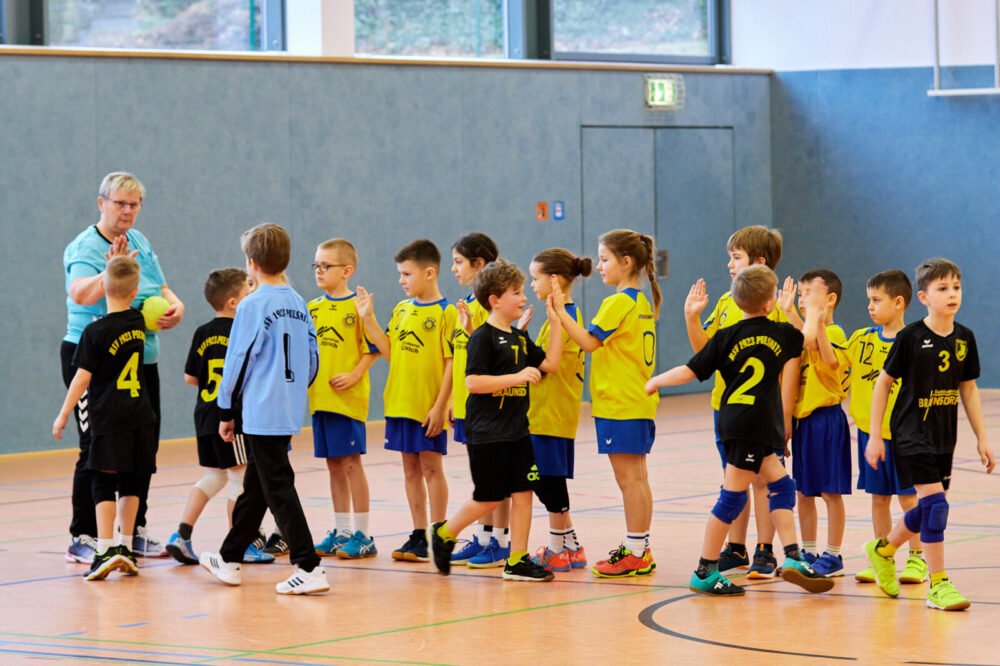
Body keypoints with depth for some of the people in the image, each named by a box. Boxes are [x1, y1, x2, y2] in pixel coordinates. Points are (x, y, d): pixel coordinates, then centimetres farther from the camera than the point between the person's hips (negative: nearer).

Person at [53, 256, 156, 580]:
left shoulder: (95, 332, -12)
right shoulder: (138, 323, 4)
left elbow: (82, 378, -11)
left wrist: (63, 415, -2)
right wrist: (123, 268, 26)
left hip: (108, 420, -5)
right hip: (140, 416, 5)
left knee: (103, 485, -4)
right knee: (130, 485, 13)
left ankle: (106, 550, -14)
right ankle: (125, 547, 16)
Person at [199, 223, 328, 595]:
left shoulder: (253, 306, -12)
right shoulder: (299, 304, 8)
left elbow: (237, 362, -11)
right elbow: (312, 359, 12)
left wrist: (225, 411, -2)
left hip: (261, 413, -8)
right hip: (290, 410, 8)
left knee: (278, 488, -7)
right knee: (255, 485, 17)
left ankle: (308, 568, -13)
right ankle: (230, 559, 29)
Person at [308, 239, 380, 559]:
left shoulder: (357, 306, -6)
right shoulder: (312, 308, 11)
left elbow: (373, 348, -7)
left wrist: (354, 375, -16)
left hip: (349, 397, -6)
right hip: (320, 397, 6)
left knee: (350, 462, -5)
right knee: (334, 464, 11)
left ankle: (362, 534, 0)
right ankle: (341, 531, 17)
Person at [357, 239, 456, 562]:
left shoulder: (445, 312, -9)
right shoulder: (401, 309, 11)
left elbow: (452, 363, -12)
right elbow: (390, 352, 10)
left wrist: (439, 406, -16)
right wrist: (368, 318, 3)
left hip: (429, 407, -7)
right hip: (400, 402, 7)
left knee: (431, 466, -1)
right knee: (411, 469, 11)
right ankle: (418, 535, 18)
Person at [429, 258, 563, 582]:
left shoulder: (520, 338, 13)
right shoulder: (484, 337, -12)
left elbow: (549, 364, 11)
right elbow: (473, 382, -19)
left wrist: (556, 322, 8)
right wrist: (516, 377, -24)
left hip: (517, 430, 7)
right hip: (487, 432, -7)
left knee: (523, 492, 3)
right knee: (489, 499, -1)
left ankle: (517, 561, 7)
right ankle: (444, 533, 20)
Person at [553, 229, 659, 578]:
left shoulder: (618, 303, -14)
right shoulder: (643, 301, 14)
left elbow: (589, 341, -17)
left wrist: (560, 311, -15)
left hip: (620, 405, -10)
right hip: (640, 402, 10)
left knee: (628, 478, -6)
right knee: (637, 477, 12)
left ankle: (635, 554, -4)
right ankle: (640, 550, 16)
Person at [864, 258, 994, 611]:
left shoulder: (964, 338, 3)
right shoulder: (911, 337, -11)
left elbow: (968, 389, 12)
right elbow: (883, 383, -5)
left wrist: (981, 437, 10)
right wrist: (875, 435, -7)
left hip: (943, 436, 6)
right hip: (911, 432, -6)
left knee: (929, 509, 12)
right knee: (934, 502, -15)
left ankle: (883, 549, 38)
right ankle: (938, 584, -9)